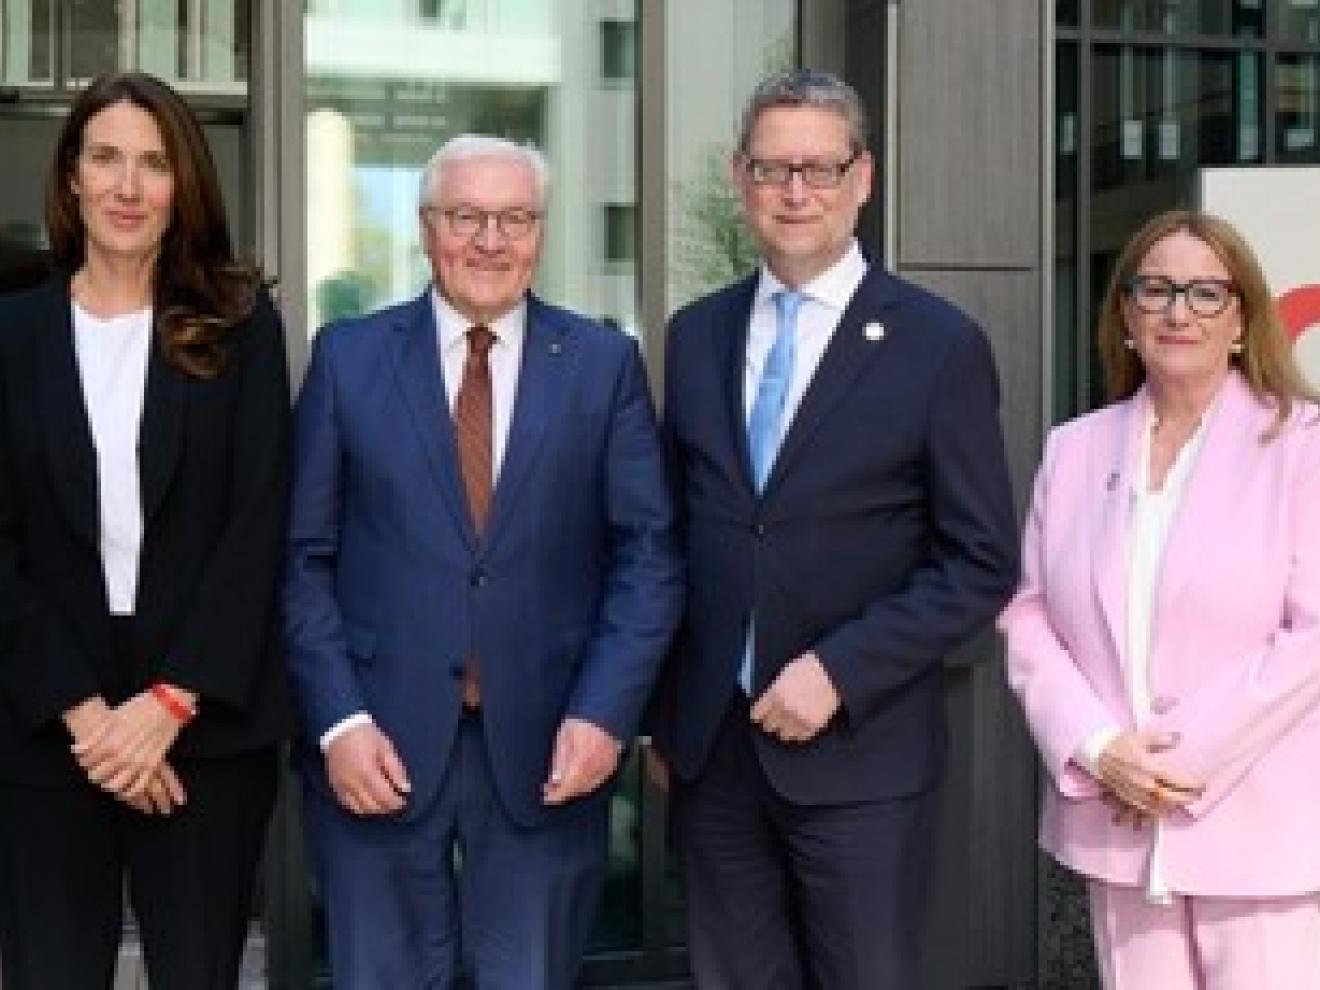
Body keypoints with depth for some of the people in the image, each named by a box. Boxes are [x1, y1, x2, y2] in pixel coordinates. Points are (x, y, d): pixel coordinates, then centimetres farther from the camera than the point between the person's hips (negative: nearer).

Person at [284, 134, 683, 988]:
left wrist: (604, 713, -10)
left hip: (549, 748, 0)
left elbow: (648, 555, 0)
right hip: (380, 745, 0)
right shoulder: (349, 357, 3)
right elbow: (304, 558, 1)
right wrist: (338, 720, -8)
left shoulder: (605, 363, 3)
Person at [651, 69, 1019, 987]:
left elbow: (982, 563, -7)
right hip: (710, 743, 4)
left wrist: (840, 671, -15)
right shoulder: (695, 334, 8)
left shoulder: (939, 343, -5)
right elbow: (674, 532, 13)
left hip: (860, 752, -3)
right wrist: (661, 711, 9)